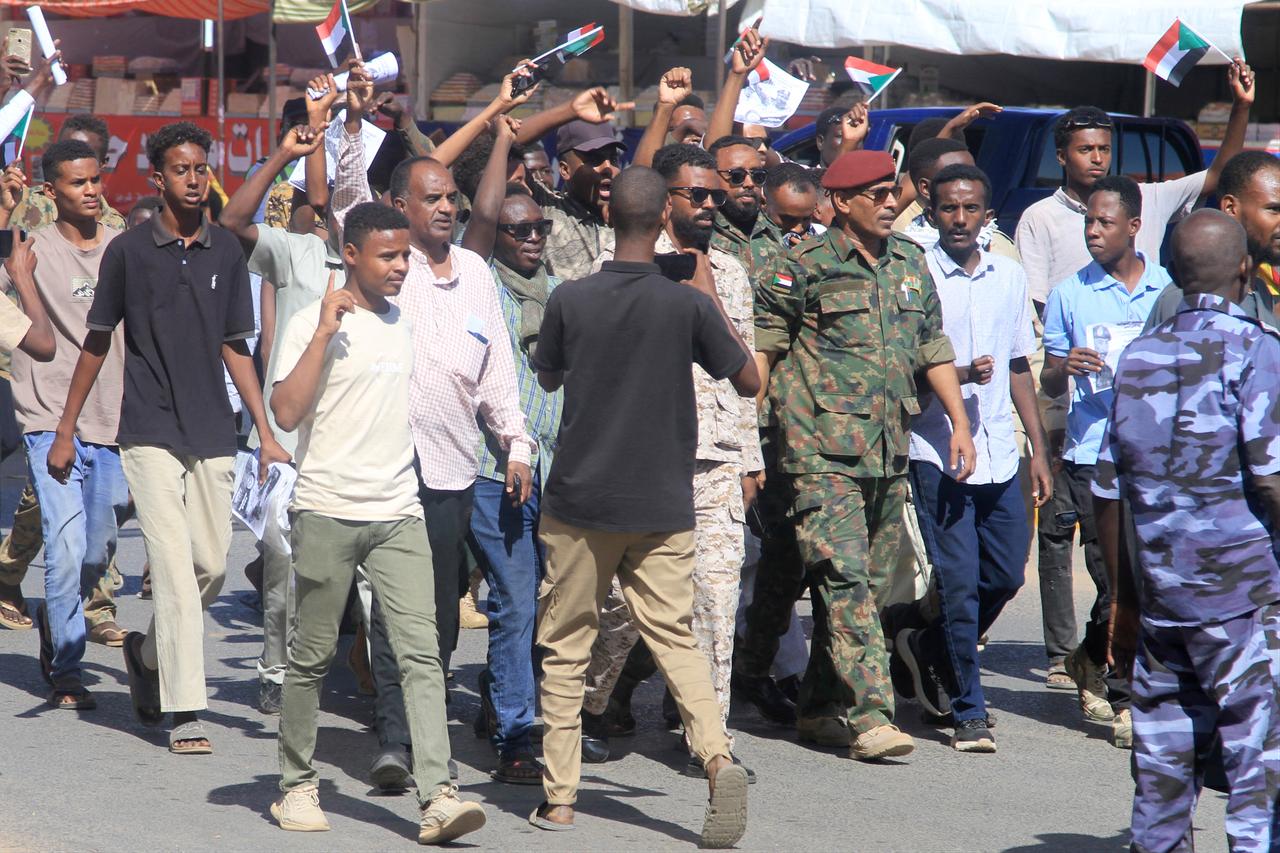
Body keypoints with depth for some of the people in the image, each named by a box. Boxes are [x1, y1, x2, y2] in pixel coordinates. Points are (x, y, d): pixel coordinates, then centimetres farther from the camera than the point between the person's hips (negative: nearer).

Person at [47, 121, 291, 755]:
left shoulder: (226, 252, 8)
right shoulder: (129, 251, -1)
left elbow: (234, 347, 13)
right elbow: (97, 342, 6)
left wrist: (266, 433, 8)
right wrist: (65, 432, 7)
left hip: (212, 435, 4)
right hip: (149, 434, -4)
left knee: (213, 565, 4)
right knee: (175, 565, -12)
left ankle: (148, 653, 31)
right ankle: (185, 713, -11)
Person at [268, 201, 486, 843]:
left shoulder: (405, 326, 15)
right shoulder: (314, 324, -3)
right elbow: (286, 413, -15)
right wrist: (324, 333, -17)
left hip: (398, 513, 4)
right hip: (327, 512, -4)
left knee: (421, 651, -8)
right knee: (312, 656, 4)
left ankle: (437, 797, -15)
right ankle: (297, 785, 19)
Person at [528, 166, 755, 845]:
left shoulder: (570, 299, -7)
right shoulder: (687, 304, -8)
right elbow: (749, 381, 4)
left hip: (579, 502, 0)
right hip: (663, 506, 0)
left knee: (564, 648, 11)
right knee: (675, 640, 8)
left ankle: (559, 796, 10)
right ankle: (717, 757, -15)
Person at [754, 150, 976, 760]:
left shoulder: (910, 263, 14)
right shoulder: (806, 265, -4)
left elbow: (933, 348, 21)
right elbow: (762, 346, -2)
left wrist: (959, 423, 14)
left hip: (890, 451, 6)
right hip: (822, 450, -6)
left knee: (868, 580, 9)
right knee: (845, 576, -15)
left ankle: (820, 709, 19)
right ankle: (870, 713, -20)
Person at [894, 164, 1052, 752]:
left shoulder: (1009, 277, 11)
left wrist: (1039, 450, 15)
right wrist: (957, 375, -22)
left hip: (1000, 455, 5)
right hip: (938, 453, -5)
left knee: (1005, 576, 9)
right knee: (959, 584, -5)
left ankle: (928, 647, 33)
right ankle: (968, 712, 5)